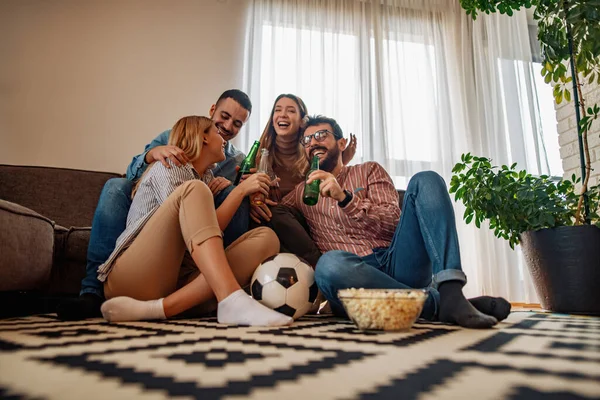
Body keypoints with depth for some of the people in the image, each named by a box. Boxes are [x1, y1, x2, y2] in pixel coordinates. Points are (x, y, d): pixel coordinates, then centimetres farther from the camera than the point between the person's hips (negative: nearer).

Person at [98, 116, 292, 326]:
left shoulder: (202, 181, 25)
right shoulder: (169, 166, 2)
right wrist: (241, 190, -5)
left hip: (176, 281, 7)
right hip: (133, 277, -6)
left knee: (266, 237, -11)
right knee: (193, 190, -25)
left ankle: (159, 308, -28)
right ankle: (232, 300, -43)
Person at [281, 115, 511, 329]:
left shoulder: (368, 171, 17)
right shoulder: (301, 193, 23)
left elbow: (394, 223, 3)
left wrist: (345, 198, -10)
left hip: (398, 263, 1)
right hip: (355, 276, -1)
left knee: (425, 181, -15)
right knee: (330, 263, -36)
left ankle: (450, 292, -33)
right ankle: (439, 302, -26)